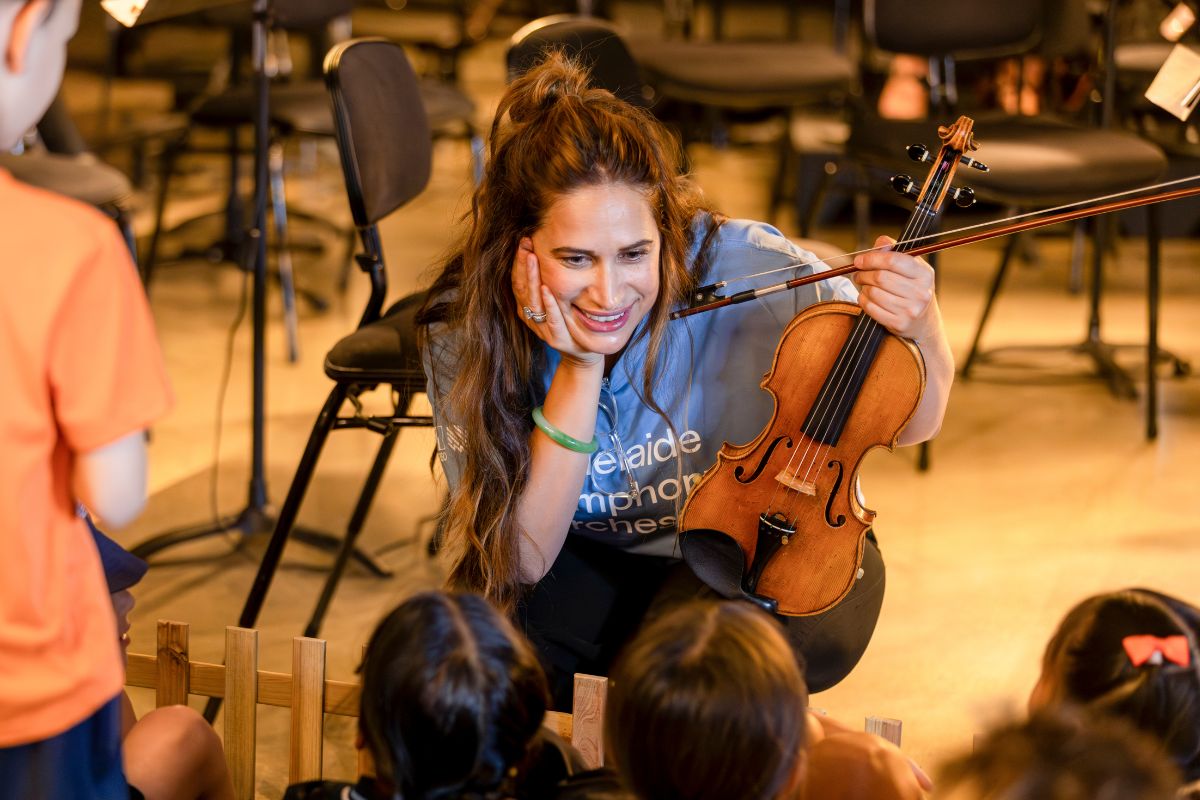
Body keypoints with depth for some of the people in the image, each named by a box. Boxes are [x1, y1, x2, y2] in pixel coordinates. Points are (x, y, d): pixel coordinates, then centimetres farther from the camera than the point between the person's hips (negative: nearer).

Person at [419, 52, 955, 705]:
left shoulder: (750, 272, -27)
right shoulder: (463, 332, -20)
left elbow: (912, 424, -12)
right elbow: (521, 560, -23)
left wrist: (921, 334, -36)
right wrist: (579, 372, -33)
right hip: (594, 567, 2)